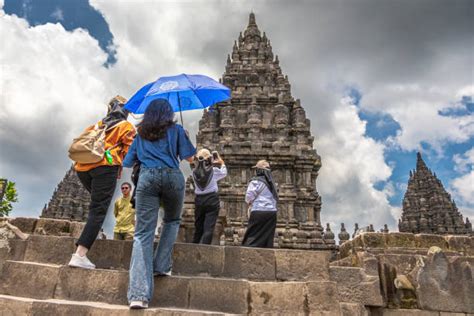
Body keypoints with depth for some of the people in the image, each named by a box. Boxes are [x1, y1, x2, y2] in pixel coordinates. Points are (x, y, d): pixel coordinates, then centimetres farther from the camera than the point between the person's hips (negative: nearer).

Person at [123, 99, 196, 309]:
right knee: (172, 221, 25)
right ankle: (161, 266, 13)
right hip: (172, 176, -1)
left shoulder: (140, 134, 22)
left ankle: (139, 294, -15)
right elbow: (189, 157, 8)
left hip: (147, 178, 1)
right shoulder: (176, 129, 15)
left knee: (143, 233, -4)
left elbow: (128, 163, 22)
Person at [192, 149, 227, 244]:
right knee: (209, 227, -4)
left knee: (198, 227, 15)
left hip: (199, 200, 3)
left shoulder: (194, 172, -1)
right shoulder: (213, 170, -6)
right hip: (212, 200, -3)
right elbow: (224, 172, 14)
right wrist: (221, 162, 27)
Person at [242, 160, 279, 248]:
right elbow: (276, 198, 13)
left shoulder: (256, 181, -7)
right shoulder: (271, 182, 14)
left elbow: (249, 197, -8)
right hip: (272, 212, 7)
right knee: (267, 239, 8)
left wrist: (250, 203, 12)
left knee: (252, 238, -1)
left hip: (259, 212, -6)